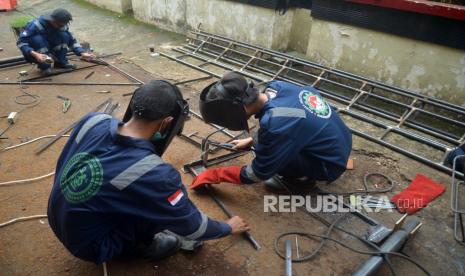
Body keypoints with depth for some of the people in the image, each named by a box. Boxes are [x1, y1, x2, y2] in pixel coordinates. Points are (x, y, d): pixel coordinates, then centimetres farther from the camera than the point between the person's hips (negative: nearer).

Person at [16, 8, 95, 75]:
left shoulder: (61, 26, -13)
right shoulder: (36, 25, -29)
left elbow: (72, 41, -4)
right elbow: (20, 42, -30)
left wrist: (82, 53, -21)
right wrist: (35, 54, -47)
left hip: (48, 51, 4)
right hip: (33, 53, -4)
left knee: (64, 35, -17)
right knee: (37, 39, -36)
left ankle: (61, 62, -6)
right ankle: (44, 66, -18)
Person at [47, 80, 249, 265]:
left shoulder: (93, 120, -16)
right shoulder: (154, 173, -33)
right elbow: (191, 224, -16)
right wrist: (228, 228, 4)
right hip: (89, 245, -6)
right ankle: (144, 245, 11)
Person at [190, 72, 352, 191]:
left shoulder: (274, 125, -32)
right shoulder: (275, 87, -11)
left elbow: (258, 174, -16)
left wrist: (214, 175, -6)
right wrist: (252, 140, 19)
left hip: (330, 164, -7)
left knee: (263, 147, -19)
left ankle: (302, 177, 5)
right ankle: (303, 170, 18)